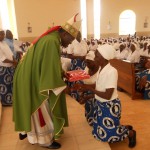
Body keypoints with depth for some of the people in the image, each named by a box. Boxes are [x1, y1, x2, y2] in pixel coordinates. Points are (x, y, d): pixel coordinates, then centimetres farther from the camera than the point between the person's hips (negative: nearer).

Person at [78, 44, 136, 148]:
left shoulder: (112, 71, -25)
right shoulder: (101, 68, 0)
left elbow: (107, 96, -26)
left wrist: (90, 88, -21)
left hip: (110, 106, -8)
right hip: (100, 104, 8)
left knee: (108, 135, 2)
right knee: (100, 132, 17)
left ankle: (131, 133, 27)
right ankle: (125, 128, 34)